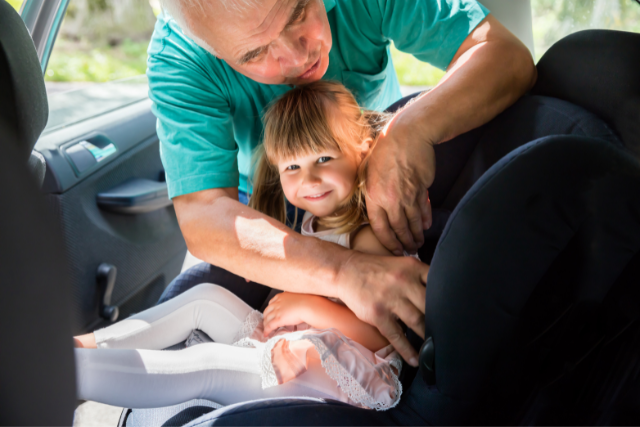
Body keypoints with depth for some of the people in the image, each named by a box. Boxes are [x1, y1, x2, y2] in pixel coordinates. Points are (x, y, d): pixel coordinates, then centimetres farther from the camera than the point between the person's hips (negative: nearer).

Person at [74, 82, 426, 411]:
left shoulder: (368, 237, -16)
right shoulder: (316, 221, 11)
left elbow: (385, 334, -21)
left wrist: (309, 306, -20)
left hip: (348, 380, -10)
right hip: (290, 350, 10)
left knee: (206, 367, -20)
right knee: (206, 297, 9)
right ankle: (90, 345, 10)